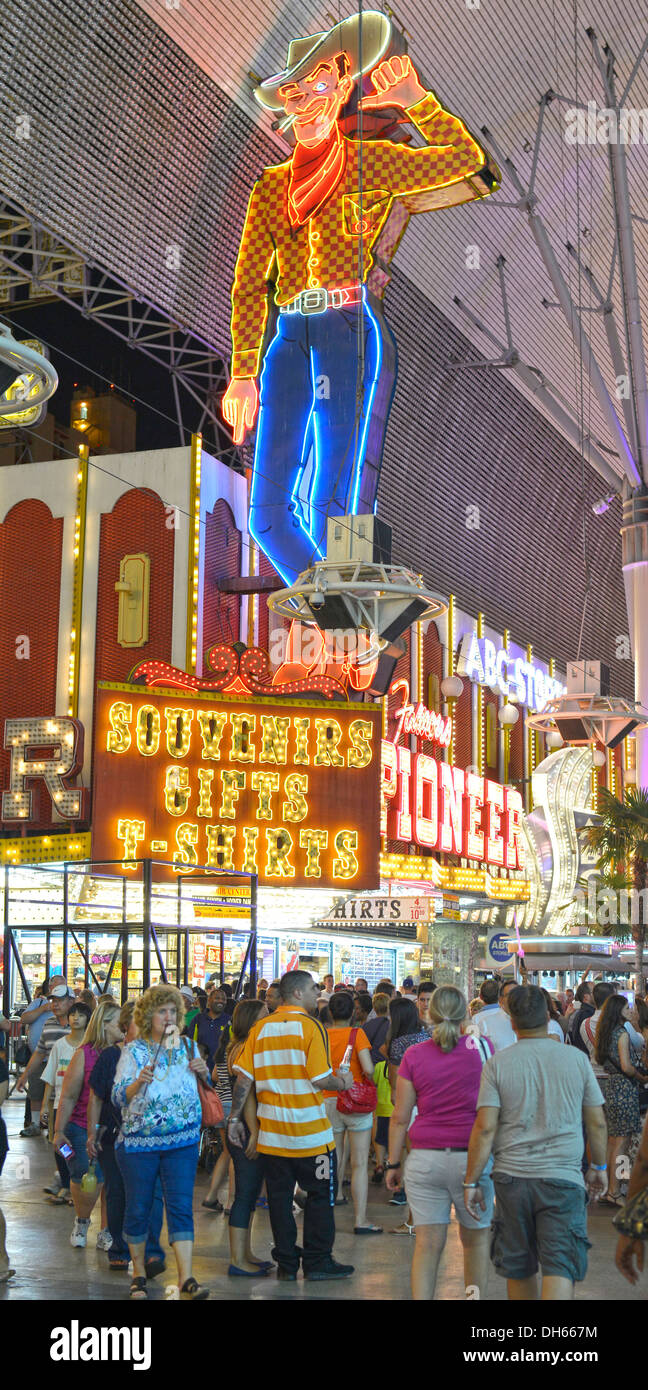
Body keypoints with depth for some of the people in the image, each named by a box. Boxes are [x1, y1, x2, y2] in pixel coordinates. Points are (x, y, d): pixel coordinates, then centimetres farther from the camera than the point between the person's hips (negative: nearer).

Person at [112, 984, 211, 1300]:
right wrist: (138, 1083, -27)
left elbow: (205, 1087, 18)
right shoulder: (133, 1050, -3)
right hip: (139, 1141, -1)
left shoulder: (188, 1046, 6)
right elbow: (118, 1096, -8)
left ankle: (186, 1278, -9)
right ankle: (139, 1273, 22)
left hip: (182, 1142, 2)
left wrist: (204, 1073, -4)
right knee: (138, 1208, 5)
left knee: (181, 1206, -6)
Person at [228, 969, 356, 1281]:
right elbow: (320, 1080, -15)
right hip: (309, 1129, -4)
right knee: (319, 1195, 9)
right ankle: (317, 1261, 12)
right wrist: (343, 1082, 4)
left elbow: (244, 1078, 0)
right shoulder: (310, 1026, -11)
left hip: (272, 1129, 5)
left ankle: (286, 1263, 16)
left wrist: (235, 1118, 6)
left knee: (279, 1195, 11)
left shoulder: (260, 1029, 3)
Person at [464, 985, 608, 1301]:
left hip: (511, 1177, 1)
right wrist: (599, 1166, 20)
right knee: (560, 1267, -4)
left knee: (519, 1269, 16)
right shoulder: (576, 1059, 0)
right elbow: (597, 1123, 5)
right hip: (563, 1178, -1)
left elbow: (484, 1128, -7)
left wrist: (472, 1182, -1)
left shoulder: (498, 1063, -2)